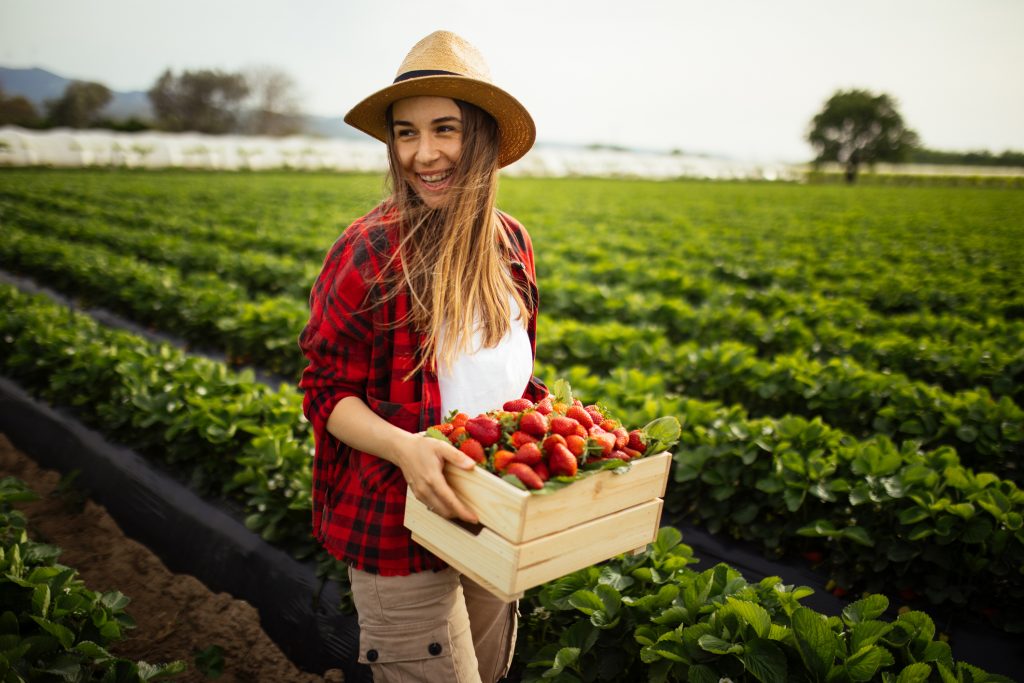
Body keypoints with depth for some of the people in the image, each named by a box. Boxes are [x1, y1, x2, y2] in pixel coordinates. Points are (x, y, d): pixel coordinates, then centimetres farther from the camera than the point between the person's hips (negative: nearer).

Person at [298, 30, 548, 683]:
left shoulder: (510, 244, 0)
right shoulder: (370, 252, -17)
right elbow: (327, 393, -12)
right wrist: (402, 445, -29)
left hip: (491, 524, 6)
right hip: (400, 529, -6)